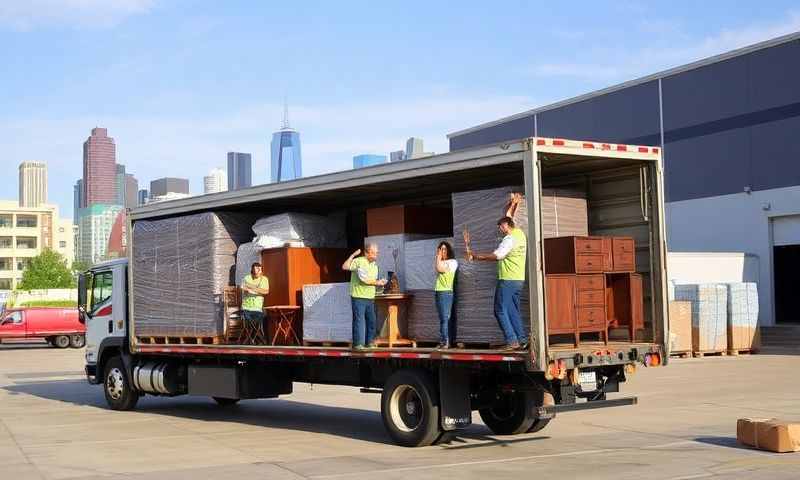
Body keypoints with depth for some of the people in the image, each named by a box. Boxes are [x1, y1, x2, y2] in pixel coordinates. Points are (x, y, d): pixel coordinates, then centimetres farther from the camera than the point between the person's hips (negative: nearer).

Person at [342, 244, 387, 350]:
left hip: (370, 297, 7)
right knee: (359, 320, -7)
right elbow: (345, 267, -23)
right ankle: (358, 343, -3)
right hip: (358, 297, -7)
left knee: (371, 320, 10)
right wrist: (353, 255, -25)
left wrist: (379, 282, -1)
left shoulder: (375, 265, 15)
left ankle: (369, 342, 21)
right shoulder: (358, 261, -8)